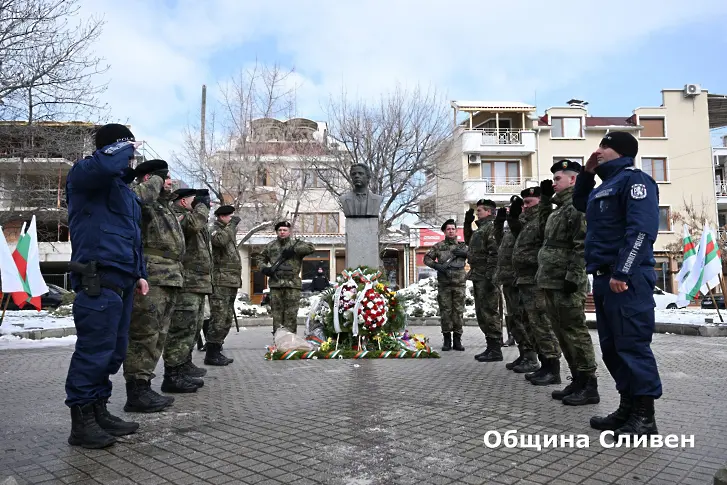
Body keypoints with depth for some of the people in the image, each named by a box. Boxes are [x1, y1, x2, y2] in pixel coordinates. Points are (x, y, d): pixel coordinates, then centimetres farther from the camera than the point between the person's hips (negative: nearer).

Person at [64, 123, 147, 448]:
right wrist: (124, 147, -7)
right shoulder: (85, 174, -2)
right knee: (94, 350, -7)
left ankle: (99, 412, 23)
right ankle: (82, 424, 4)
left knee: (114, 351, 12)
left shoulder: (125, 188, 25)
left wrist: (139, 274, 20)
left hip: (121, 282, 9)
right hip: (98, 280, -9)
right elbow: (104, 163, -28)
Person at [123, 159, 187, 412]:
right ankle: (137, 393, -1)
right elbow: (140, 197, -31)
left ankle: (144, 388, 21)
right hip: (150, 278, -10)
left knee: (157, 337, 13)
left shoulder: (165, 205, 24)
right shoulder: (140, 201, -5)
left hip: (169, 279, 10)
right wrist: (155, 181, -12)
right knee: (144, 335, -7)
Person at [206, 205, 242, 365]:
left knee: (226, 320, 14)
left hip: (231, 283, 10)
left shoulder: (229, 232, 22)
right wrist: (232, 224, -19)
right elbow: (219, 240, -31)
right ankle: (211, 355, -3)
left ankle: (216, 351, 22)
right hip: (220, 283, -10)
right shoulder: (215, 230, -6)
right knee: (219, 319, -9)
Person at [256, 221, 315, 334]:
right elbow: (260, 258, 25)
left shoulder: (296, 244, 8)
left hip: (292, 284, -2)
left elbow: (311, 247, -7)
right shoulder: (270, 246, 17)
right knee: (277, 312, 5)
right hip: (275, 284, 2)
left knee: (291, 314, -2)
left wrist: (294, 250, -12)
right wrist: (264, 268, 4)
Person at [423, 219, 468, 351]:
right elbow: (427, 258, 9)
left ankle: (457, 340, 9)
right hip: (444, 284, -1)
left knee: (459, 311, 1)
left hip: (459, 284, 1)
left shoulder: (463, 246, 12)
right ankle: (447, 340, 9)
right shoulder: (438, 246, 9)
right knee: (445, 311, 1)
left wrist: (465, 253, -8)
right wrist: (436, 265, -9)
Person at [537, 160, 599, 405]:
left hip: (566, 284, -10)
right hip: (552, 282, 10)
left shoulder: (579, 206, -10)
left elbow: (582, 246, -18)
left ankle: (589, 387, 4)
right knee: (563, 334, 14)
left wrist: (573, 277, -22)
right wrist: (545, 198, 28)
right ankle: (578, 381, 23)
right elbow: (546, 224, 38)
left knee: (575, 333, -5)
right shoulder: (560, 208, 19)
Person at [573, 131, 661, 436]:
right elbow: (580, 203, 39)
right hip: (604, 278, 10)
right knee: (612, 347, 12)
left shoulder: (633, 179, -7)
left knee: (632, 345, -6)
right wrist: (587, 172, 23)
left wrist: (622, 273, -24)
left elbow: (641, 230, -18)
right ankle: (628, 408, 22)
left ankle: (644, 417, 3)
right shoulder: (604, 186, 20)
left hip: (627, 279, -10)